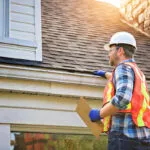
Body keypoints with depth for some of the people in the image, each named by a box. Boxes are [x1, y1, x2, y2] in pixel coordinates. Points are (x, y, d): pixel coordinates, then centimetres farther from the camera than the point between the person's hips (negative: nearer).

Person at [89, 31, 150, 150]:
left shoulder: (124, 68, -4)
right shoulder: (136, 71, 26)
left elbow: (122, 98, -23)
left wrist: (100, 114, -10)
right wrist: (106, 74, 68)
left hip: (125, 136, -9)